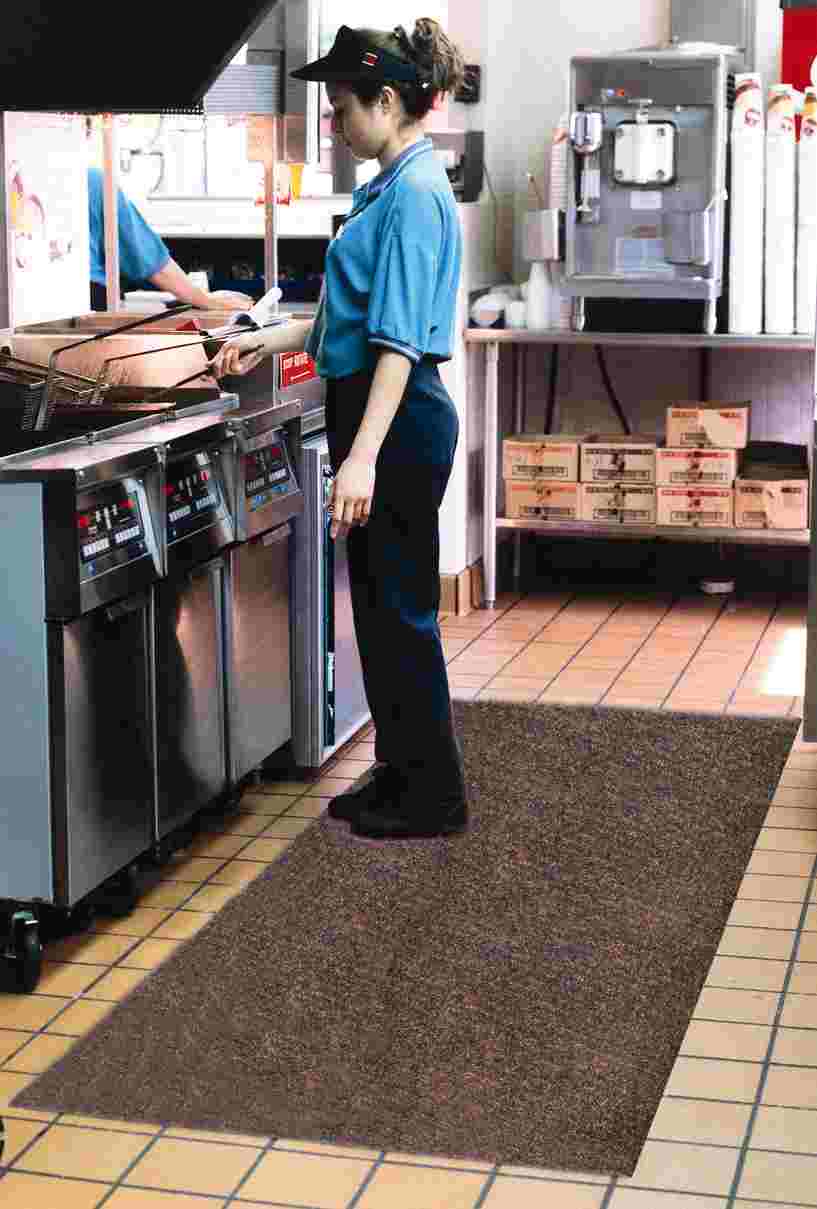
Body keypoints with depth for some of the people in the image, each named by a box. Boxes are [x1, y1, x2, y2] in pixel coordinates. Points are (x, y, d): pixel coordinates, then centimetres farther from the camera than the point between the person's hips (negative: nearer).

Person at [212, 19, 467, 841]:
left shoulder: (414, 193, -17)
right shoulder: (392, 188, 13)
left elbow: (399, 337, -24)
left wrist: (362, 458, -28)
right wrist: (270, 340, 24)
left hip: (399, 424, -10)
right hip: (376, 417, 10)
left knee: (399, 609, -1)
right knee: (380, 605, 16)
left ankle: (433, 799, 10)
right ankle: (400, 775, 27)